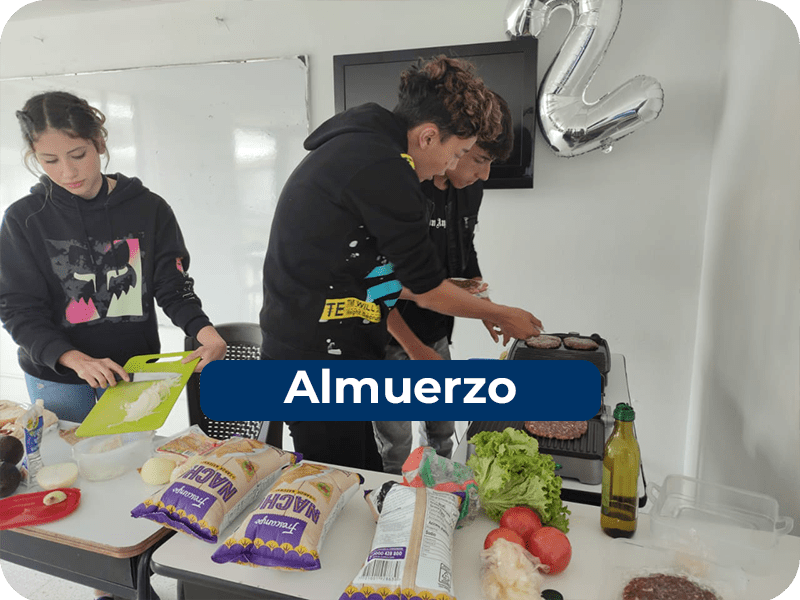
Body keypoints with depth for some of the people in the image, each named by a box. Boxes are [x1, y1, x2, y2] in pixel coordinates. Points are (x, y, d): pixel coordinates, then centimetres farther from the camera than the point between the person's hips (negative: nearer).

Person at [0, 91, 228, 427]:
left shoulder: (149, 209, -7)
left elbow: (172, 288, -6)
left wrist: (203, 330, -27)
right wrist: (75, 359, -25)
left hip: (134, 370, 0)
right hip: (56, 380, 0)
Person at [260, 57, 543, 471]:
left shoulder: (353, 147, 14)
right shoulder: (383, 167, -18)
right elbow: (426, 287, -11)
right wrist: (501, 316, 6)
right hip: (319, 356, -10)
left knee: (363, 479, 17)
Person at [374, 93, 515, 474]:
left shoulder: (470, 189, 2)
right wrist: (411, 345, -21)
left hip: (437, 332, 7)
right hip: (389, 336, -7)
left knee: (441, 432, 18)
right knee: (396, 450, 4)